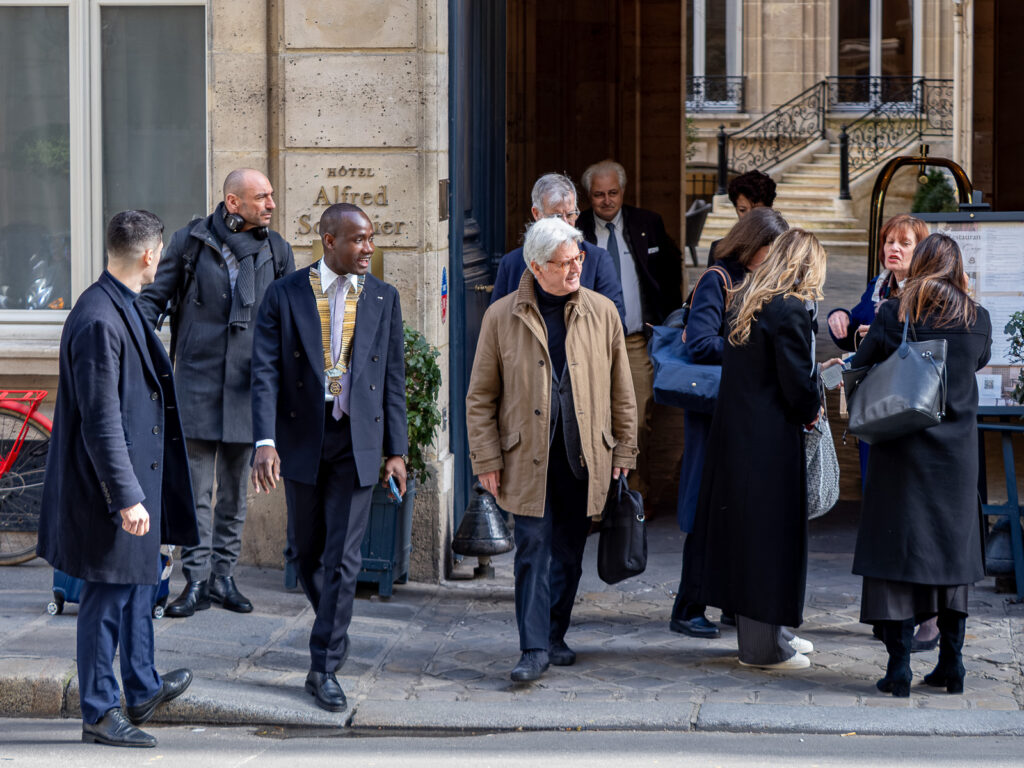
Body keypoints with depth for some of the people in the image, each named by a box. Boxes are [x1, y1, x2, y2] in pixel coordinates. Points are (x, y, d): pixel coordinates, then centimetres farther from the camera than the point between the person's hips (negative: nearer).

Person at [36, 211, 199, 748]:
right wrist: (126, 497, -26)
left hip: (136, 473, 11)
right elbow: (100, 422, -25)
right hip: (109, 484, -11)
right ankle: (100, 713, 11)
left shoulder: (122, 309, 10)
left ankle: (142, 689, 36)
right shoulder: (98, 320, -23)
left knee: (140, 582, 22)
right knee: (108, 596, 0)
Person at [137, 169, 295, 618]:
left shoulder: (276, 250, 6)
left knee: (235, 488, 10)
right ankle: (197, 581, 1)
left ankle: (224, 576, 18)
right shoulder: (190, 241, -1)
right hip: (198, 379, -3)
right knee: (196, 486, -3)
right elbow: (154, 298, 5)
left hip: (247, 382, 3)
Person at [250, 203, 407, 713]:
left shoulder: (383, 298, 3)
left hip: (357, 441, 0)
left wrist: (396, 450, 3)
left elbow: (393, 378, 6)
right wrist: (265, 441, -19)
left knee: (342, 556, -5)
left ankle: (325, 667, -1)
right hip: (302, 439, 0)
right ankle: (332, 627, 39)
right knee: (307, 547, 13)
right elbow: (265, 371, -8)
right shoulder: (284, 295, -3)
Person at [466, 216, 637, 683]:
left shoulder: (602, 313, 6)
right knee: (533, 549, -7)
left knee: (568, 553, 9)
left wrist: (623, 453, 8)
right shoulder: (501, 317, 1)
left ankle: (554, 638, 22)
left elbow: (621, 392, 11)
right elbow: (480, 396, 4)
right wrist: (487, 459, -2)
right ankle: (534, 649, -5)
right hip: (528, 459, -2)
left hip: (585, 459, 2)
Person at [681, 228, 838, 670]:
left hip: (734, 433, 9)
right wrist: (811, 413, 3)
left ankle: (757, 636, 25)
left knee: (743, 529, 14)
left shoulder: (747, 302, 10)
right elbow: (798, 384, -17)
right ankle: (764, 646, 7)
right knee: (770, 532, 0)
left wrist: (816, 370, 16)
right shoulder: (791, 310, -16)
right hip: (770, 441, -9)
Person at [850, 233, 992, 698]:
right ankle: (951, 664, 14)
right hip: (957, 453, 2)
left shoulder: (893, 316, -7)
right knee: (952, 553, 12)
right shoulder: (977, 320, 0)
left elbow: (859, 368, 0)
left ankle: (899, 667, -3)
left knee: (897, 551, 1)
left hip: (902, 450, -2)